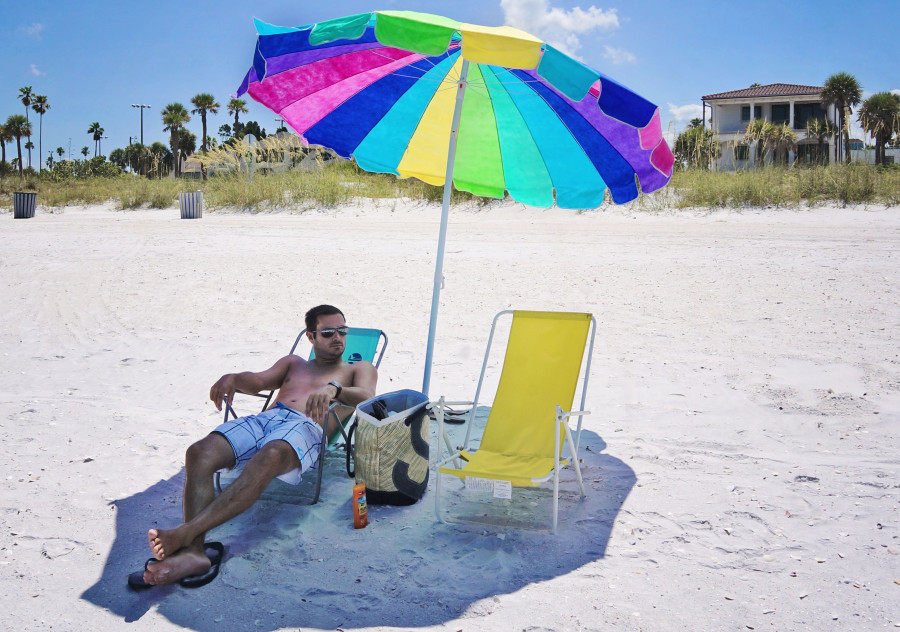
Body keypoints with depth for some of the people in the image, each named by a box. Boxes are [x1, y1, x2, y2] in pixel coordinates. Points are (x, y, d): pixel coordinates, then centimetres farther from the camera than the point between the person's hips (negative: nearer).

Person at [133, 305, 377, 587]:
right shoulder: (293, 363, 37)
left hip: (305, 426, -4)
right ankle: (193, 551, -40)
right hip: (264, 418, 5)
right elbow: (259, 381, 19)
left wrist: (333, 389, -18)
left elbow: (367, 398, 3)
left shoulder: (358, 369, 27)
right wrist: (233, 378, -5)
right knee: (199, 453, -27)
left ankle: (184, 533, -51)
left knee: (267, 458, -41)